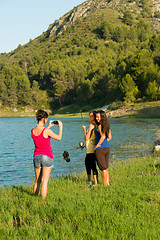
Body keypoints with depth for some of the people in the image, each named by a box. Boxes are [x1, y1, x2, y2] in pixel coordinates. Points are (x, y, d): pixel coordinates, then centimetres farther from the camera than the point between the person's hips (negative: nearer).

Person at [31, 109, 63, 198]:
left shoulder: (33, 131, 1)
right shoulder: (47, 131, -16)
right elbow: (59, 138, -3)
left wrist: (49, 127, 26)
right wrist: (60, 127, 9)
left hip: (36, 157, 6)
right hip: (47, 156, -5)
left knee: (37, 181, 17)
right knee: (45, 181, -2)